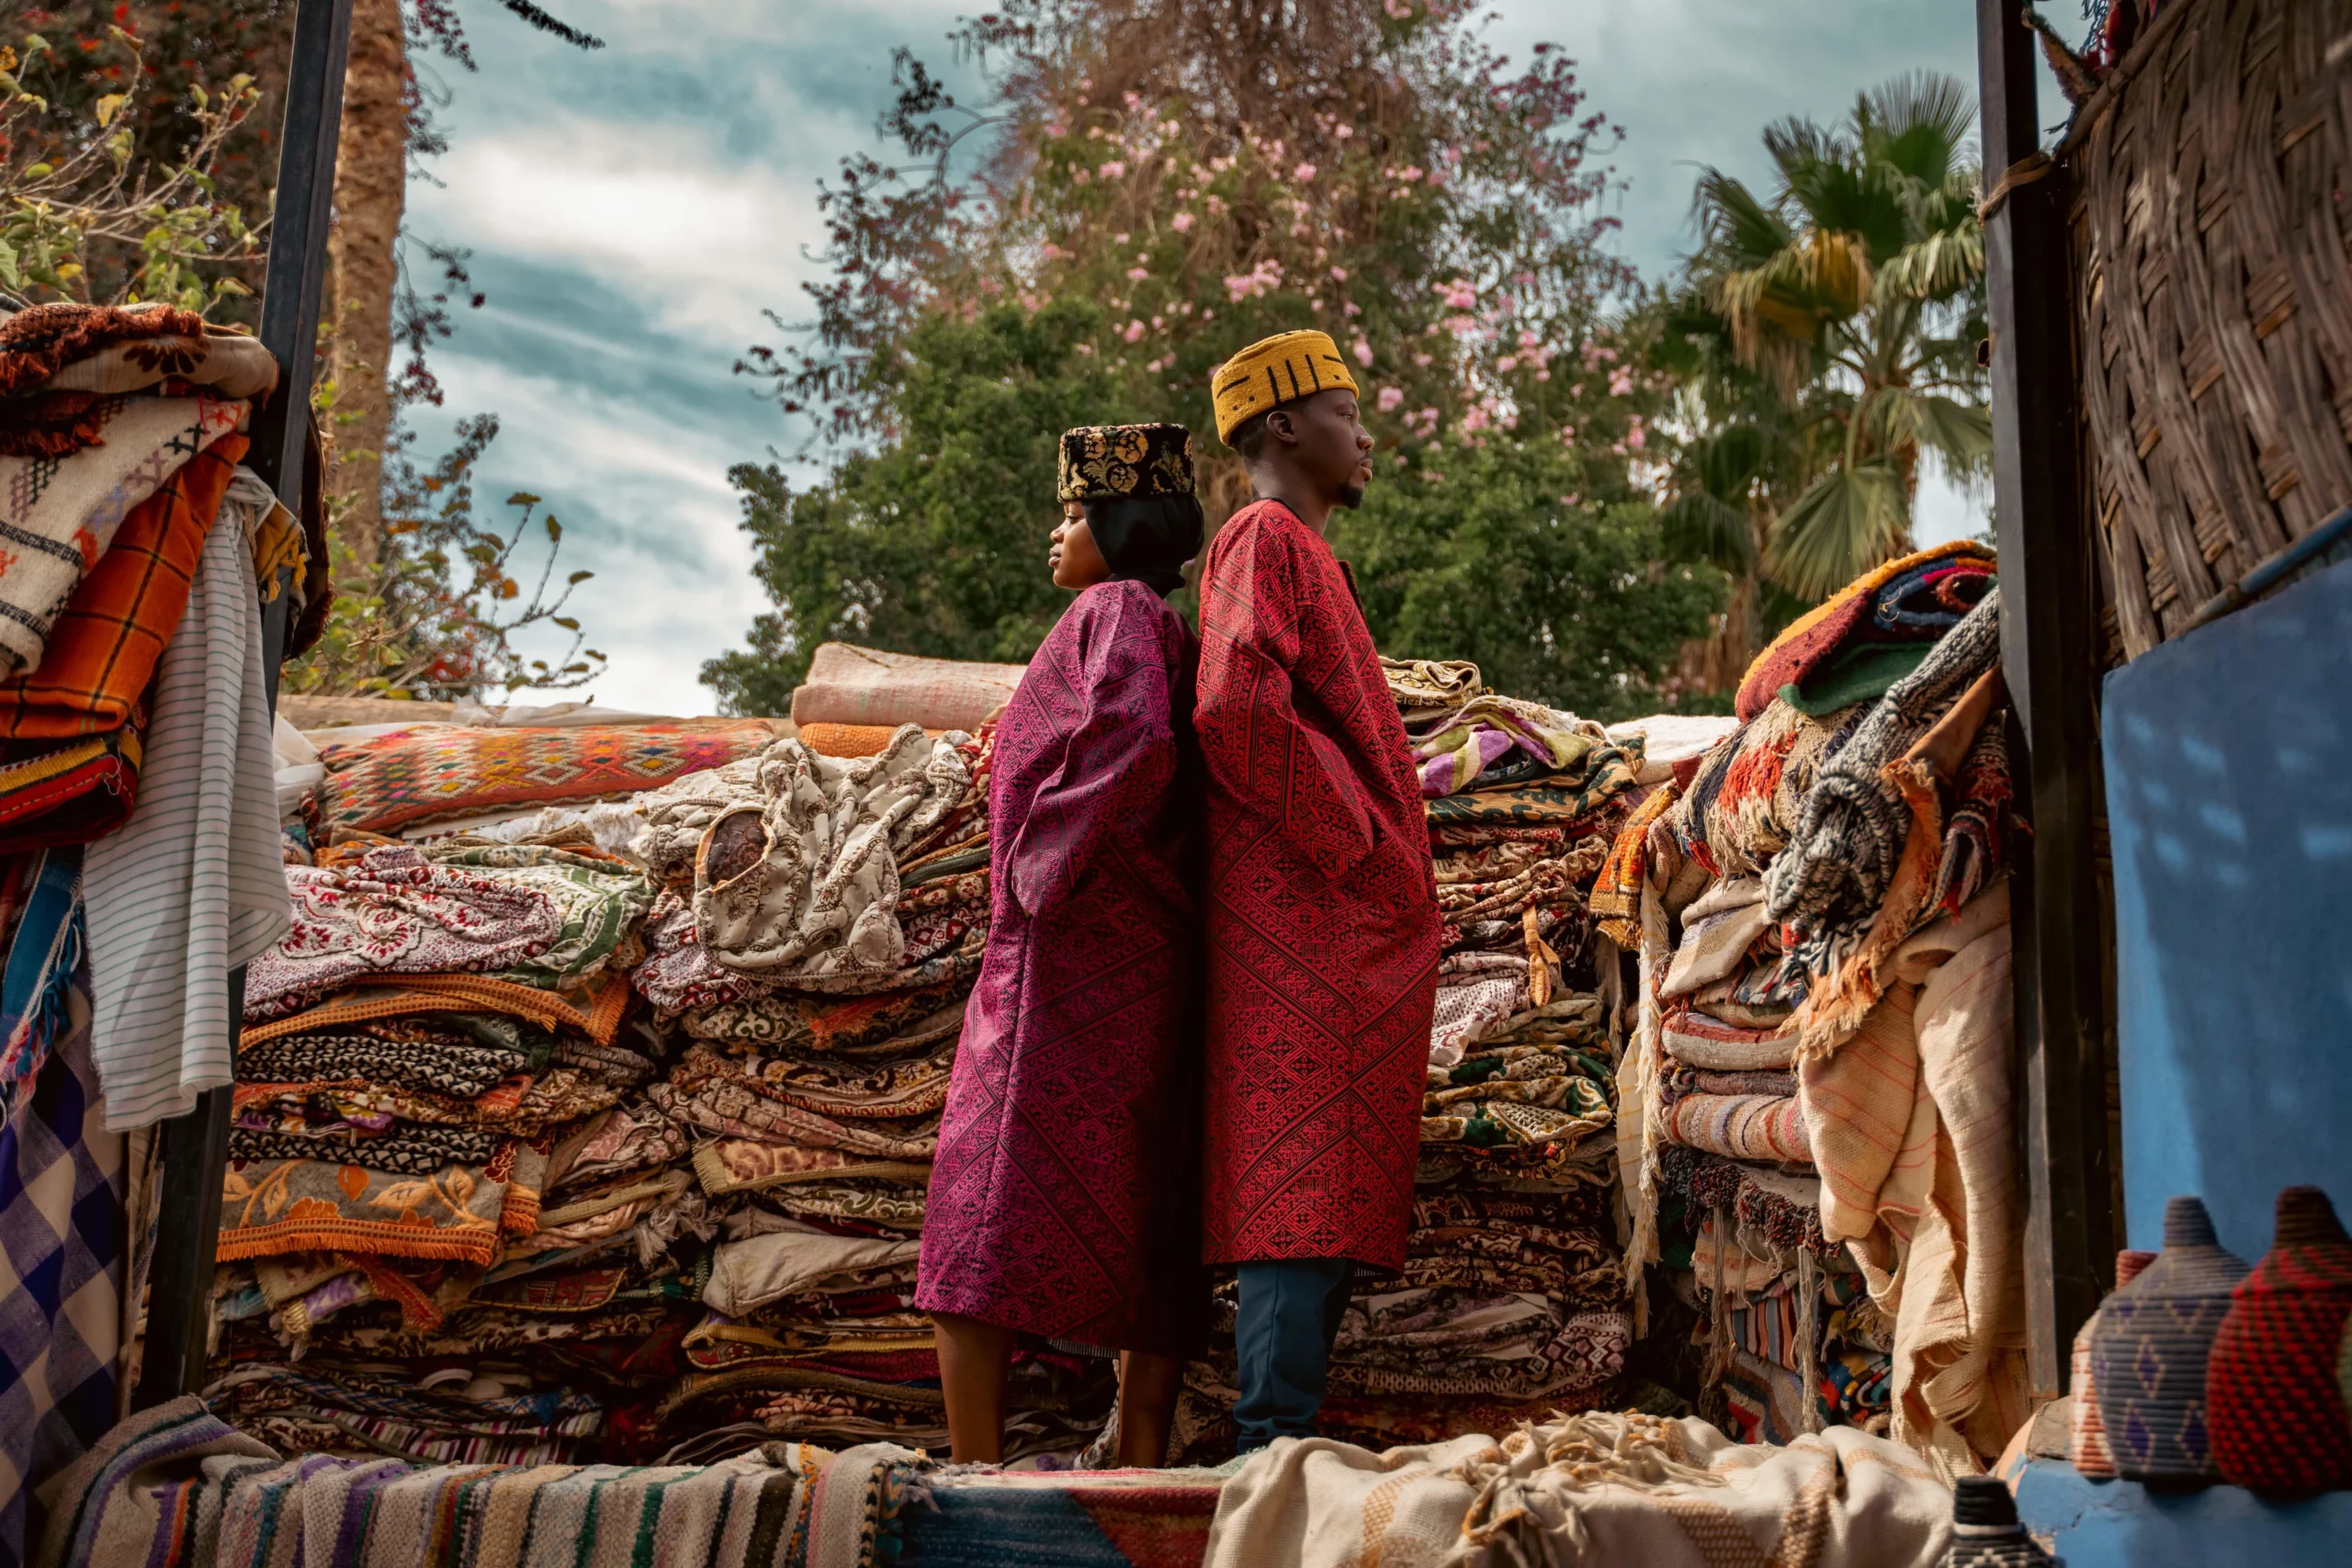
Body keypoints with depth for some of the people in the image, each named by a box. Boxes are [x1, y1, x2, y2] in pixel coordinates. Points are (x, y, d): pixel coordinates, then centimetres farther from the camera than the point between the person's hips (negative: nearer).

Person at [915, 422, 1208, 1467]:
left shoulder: (1116, 610, -5)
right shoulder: (1166, 634, 23)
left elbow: (1137, 742, -24)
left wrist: (1048, 862, -17)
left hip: (1069, 956, -10)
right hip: (1147, 973, 10)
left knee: (986, 1222, -10)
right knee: (1142, 1233, 6)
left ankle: (976, 1480, -14)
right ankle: (1142, 1470, 7)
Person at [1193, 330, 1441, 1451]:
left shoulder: (1300, 556, 26)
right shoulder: (1266, 540, -5)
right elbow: (1235, 710, -21)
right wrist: (1357, 842, -14)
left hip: (1346, 922, 10)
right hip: (1312, 916, -10)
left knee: (1323, 1201, 8)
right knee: (1304, 1186, -12)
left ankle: (1279, 1439, 11)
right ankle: (1277, 1438, -12)